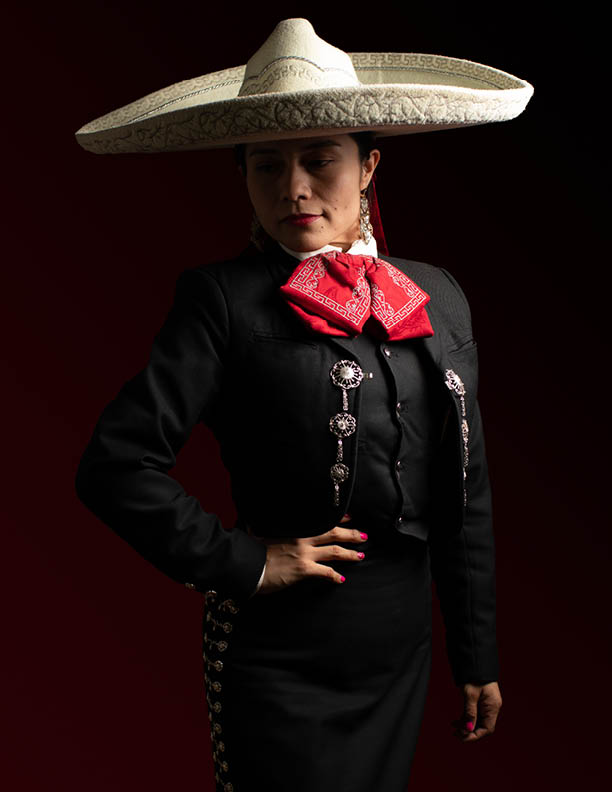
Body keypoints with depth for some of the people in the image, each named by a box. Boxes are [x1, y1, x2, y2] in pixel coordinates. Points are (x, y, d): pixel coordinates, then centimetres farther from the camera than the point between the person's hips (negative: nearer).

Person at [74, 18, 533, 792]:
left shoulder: (436, 298, 0)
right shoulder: (222, 298, -13)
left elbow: (466, 497, 5)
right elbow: (114, 466, -17)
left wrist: (476, 655, 9)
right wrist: (242, 563, -14)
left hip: (401, 651, 5)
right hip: (279, 662, -5)